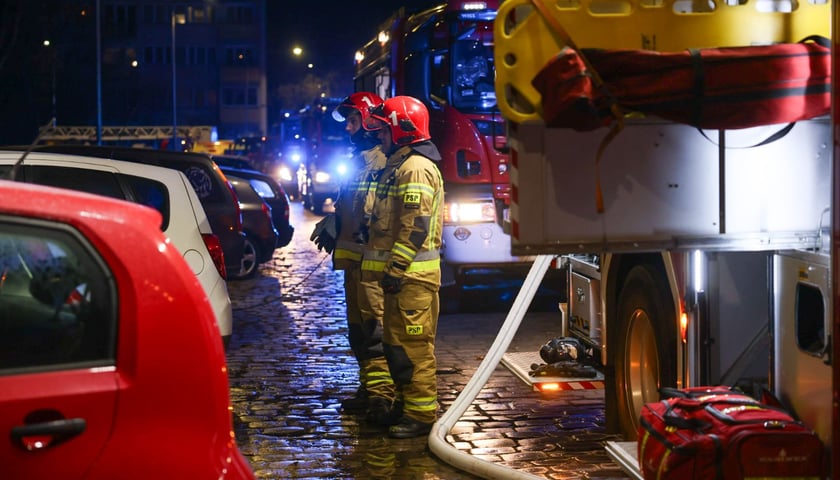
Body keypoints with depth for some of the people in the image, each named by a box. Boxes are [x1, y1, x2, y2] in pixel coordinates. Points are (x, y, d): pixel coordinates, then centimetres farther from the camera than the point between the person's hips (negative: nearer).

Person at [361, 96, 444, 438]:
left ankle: (421, 414, -5)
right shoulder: (398, 166, 20)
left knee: (412, 345, -9)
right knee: (396, 342, 17)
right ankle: (407, 403, 27)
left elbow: (416, 226, -22)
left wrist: (396, 268, -23)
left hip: (412, 276, -11)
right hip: (402, 275, 11)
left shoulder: (415, 169, -14)